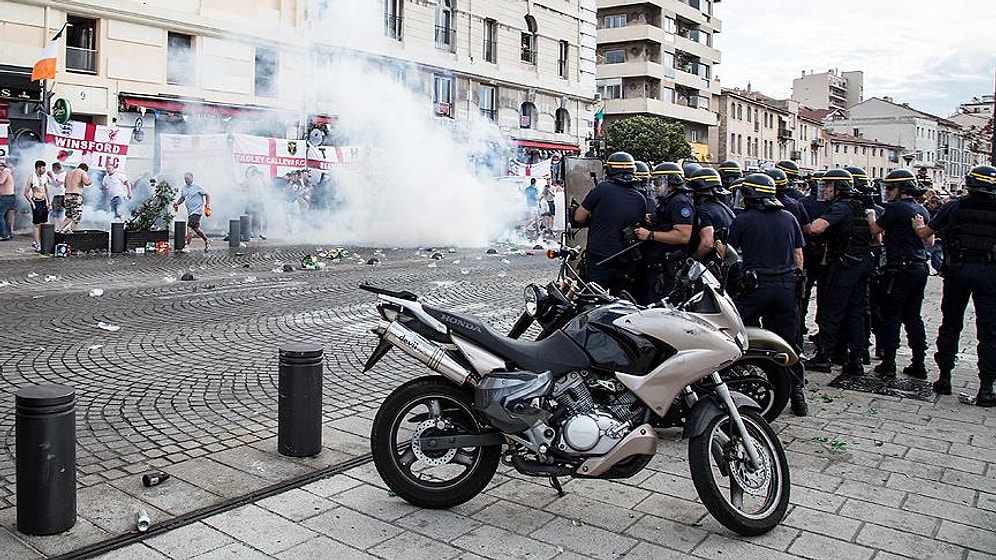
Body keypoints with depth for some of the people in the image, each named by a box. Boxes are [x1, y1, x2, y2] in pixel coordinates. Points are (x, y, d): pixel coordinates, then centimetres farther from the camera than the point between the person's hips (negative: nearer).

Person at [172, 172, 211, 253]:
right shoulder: (184, 188, 13)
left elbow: (207, 195, -2)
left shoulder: (198, 187, -7)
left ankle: (187, 246, -18)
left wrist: (207, 204, -14)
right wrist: (177, 204, 8)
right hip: (190, 212, 8)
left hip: (197, 211, -8)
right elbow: (182, 198, 25)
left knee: (190, 227, -17)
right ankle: (207, 242, 32)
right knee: (195, 228, 15)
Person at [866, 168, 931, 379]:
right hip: (920, 267, 8)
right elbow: (930, 241, 18)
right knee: (913, 316, 13)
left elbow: (876, 229, -5)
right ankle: (919, 365, 17)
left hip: (900, 269, -8)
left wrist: (870, 214, 12)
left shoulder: (896, 208, -13)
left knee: (891, 317, -1)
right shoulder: (922, 210, 11)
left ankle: (888, 365, 1)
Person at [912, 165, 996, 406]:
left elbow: (924, 233, 4)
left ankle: (944, 378, 18)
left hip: (957, 269, 1)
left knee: (950, 325, 13)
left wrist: (917, 223, 23)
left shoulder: (954, 207, -2)